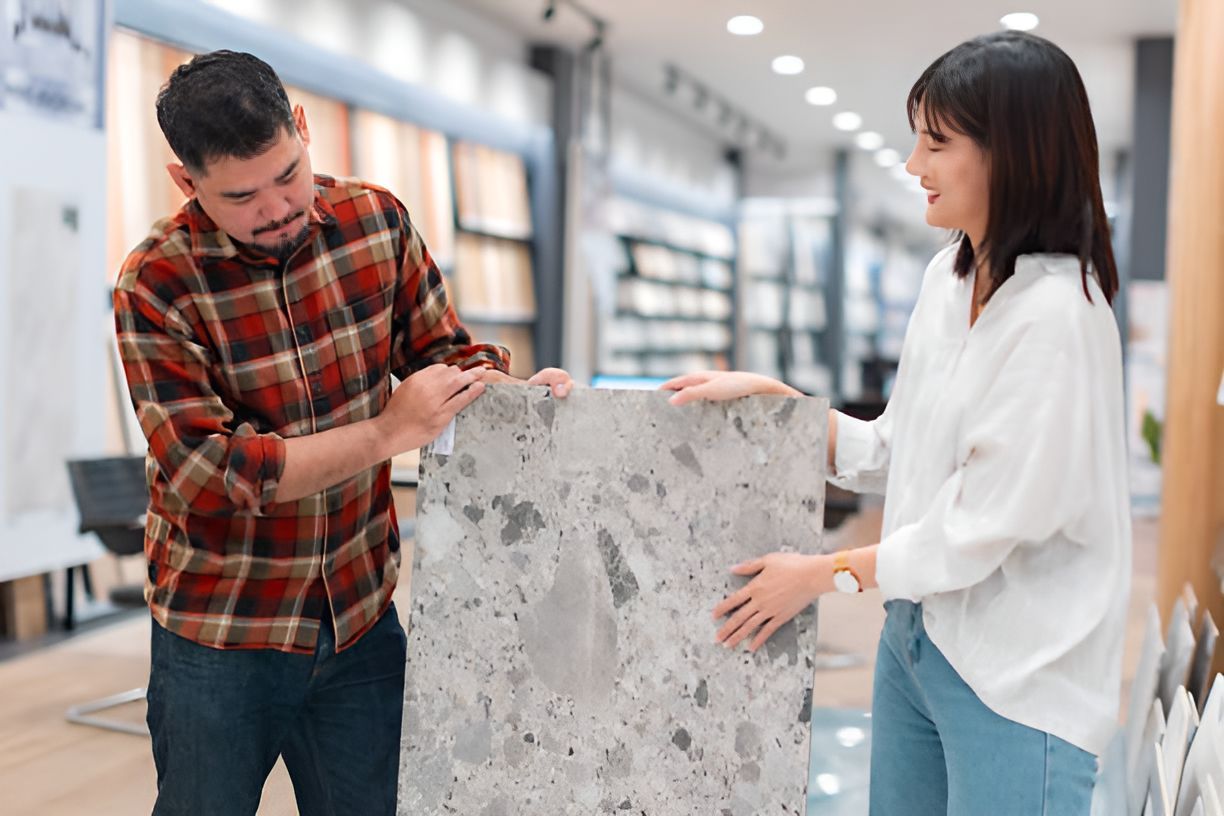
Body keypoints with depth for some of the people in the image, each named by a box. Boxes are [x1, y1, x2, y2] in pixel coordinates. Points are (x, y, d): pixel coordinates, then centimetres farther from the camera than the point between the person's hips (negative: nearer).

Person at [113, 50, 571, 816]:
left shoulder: (377, 220, -4)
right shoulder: (157, 284, -15)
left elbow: (444, 349, 4)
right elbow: (204, 472, -21)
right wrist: (387, 433, -27)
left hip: (363, 615, 3)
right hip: (221, 631, -3)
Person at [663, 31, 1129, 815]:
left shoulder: (1056, 315, -21)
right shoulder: (948, 278, 4)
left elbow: (990, 525, -19)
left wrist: (828, 571, -9)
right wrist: (769, 395, 2)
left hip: (1016, 678, -7)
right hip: (916, 632, 7)